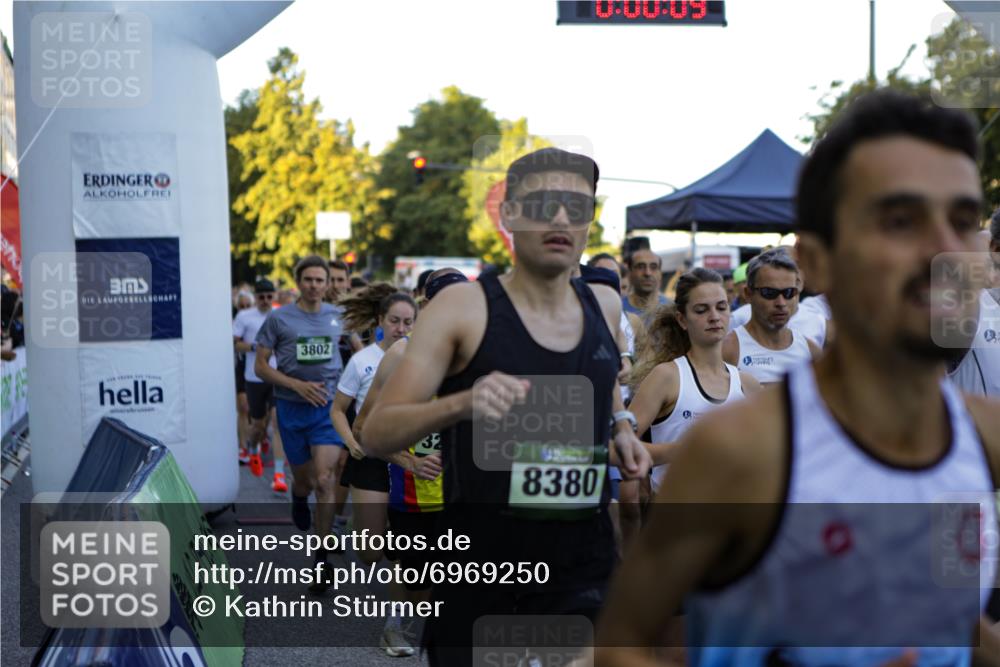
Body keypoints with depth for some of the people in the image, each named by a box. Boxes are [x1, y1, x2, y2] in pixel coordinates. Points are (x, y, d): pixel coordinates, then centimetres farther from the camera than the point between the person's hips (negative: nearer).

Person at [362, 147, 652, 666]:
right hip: (481, 565, -3)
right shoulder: (462, 308, -9)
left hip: (586, 569, 4)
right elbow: (376, 434, -12)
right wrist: (463, 403, -29)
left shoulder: (605, 307, 6)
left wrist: (620, 428, 8)